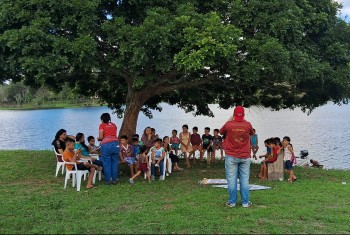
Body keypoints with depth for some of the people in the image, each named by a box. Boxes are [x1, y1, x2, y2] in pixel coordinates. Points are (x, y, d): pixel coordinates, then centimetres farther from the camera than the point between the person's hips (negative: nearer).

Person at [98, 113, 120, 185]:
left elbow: (101, 137, -2)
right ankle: (114, 180, 12)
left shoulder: (102, 125, 5)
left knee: (107, 163, 3)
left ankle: (108, 180, 6)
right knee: (114, 163, 9)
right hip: (115, 143, 4)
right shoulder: (114, 125, 18)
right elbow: (115, 135, 13)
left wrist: (98, 139, 18)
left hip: (106, 144, -4)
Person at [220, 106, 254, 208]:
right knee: (245, 180, 6)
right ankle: (245, 202, 10)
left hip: (231, 157, -1)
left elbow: (221, 132, 12)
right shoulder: (248, 125, -4)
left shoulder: (228, 124, -9)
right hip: (245, 157, 2)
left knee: (231, 179, 3)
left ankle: (232, 202, 7)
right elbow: (252, 133, 19)